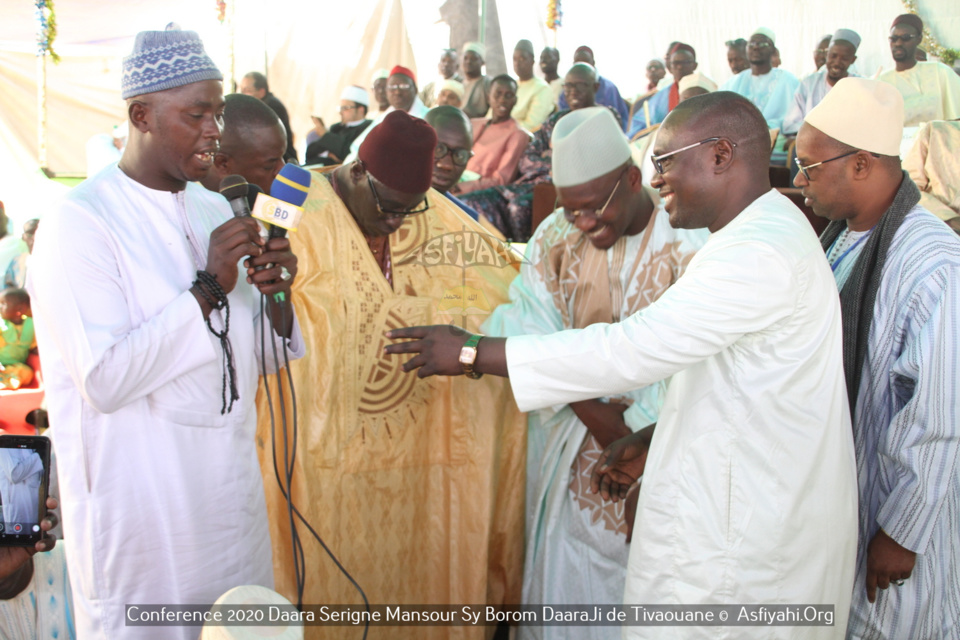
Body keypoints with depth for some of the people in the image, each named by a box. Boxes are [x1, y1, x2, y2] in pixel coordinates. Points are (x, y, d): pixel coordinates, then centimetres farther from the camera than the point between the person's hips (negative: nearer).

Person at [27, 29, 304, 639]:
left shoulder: (214, 210, 8)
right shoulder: (78, 223, -13)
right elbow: (104, 379, -21)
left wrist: (276, 296, -10)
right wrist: (208, 288, -23)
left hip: (231, 490, 6)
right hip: (142, 508, -6)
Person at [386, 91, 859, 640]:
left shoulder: (761, 251, -23)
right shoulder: (768, 232, 13)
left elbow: (632, 348, -28)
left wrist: (473, 353, -23)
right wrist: (651, 441, 9)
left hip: (745, 547, -10)